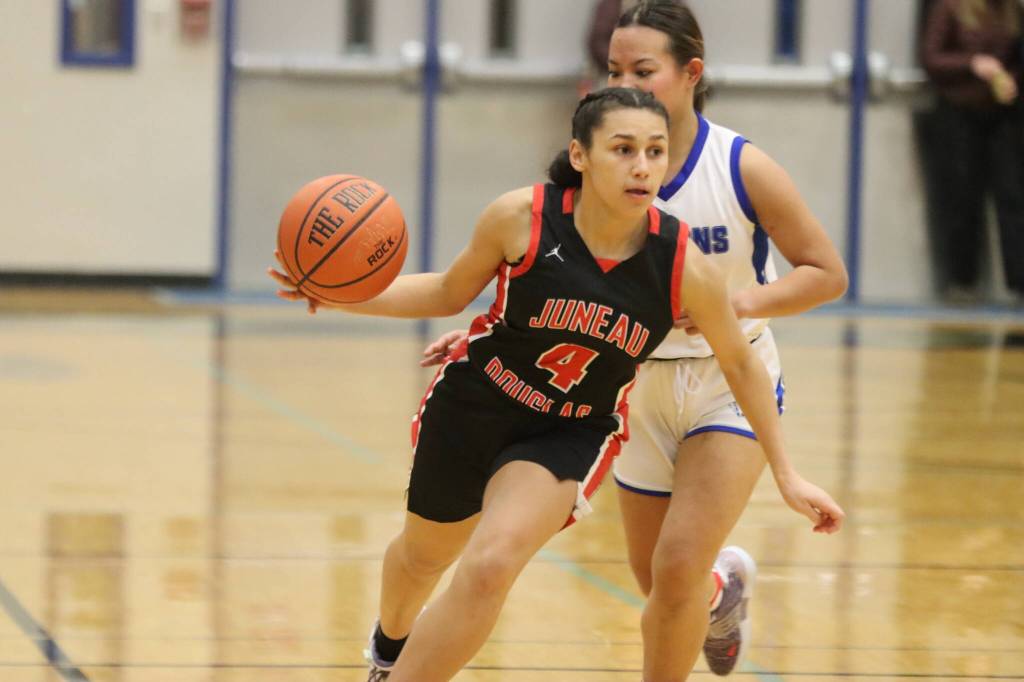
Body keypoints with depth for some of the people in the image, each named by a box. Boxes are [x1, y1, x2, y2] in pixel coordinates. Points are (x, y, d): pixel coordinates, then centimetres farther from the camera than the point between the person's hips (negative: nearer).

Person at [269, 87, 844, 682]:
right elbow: (450, 292, -5)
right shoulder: (521, 218, -23)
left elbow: (742, 365, -5)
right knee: (424, 556, 25)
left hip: (571, 435, -1)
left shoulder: (686, 269, -22)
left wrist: (787, 475, -2)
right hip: (471, 407, 1)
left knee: (489, 566, -26)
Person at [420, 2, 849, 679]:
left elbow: (827, 273, -10)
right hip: (643, 387, 4)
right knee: (659, 585, 14)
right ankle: (724, 583, 50)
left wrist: (739, 302, -26)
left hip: (732, 382, -3)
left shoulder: (743, 168, -16)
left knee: (678, 568, -19)